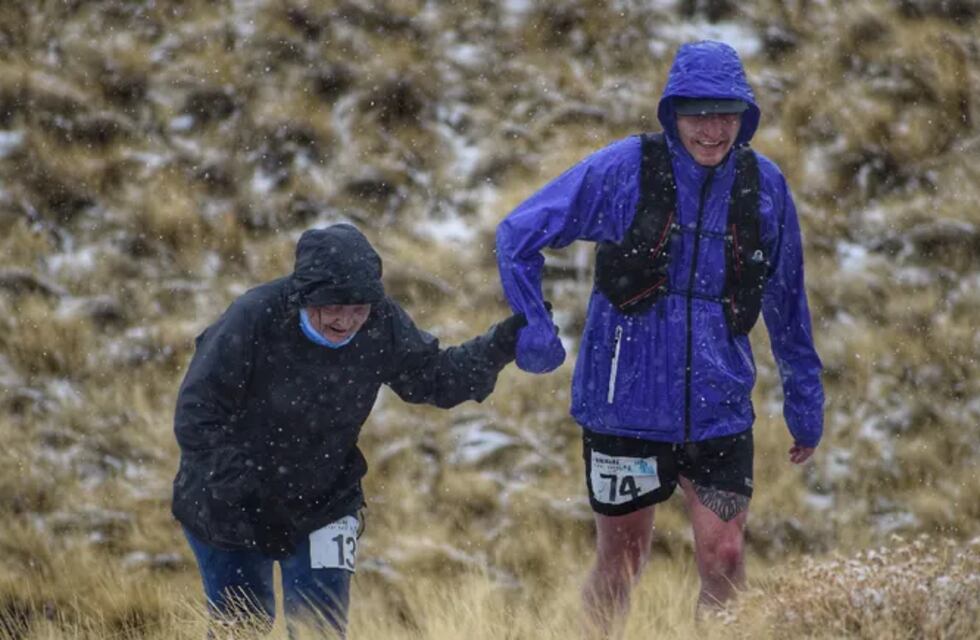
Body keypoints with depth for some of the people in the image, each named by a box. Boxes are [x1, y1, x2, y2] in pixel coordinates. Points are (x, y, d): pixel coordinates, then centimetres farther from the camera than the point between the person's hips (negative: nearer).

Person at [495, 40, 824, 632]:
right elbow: (519, 236, -3)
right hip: (625, 404, -2)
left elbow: (787, 305, 13)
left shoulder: (765, 186, 1)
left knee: (724, 558, -5)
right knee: (621, 560, 9)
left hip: (719, 410, 2)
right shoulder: (622, 170, -8)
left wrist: (805, 400, 17)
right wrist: (534, 330, -13)